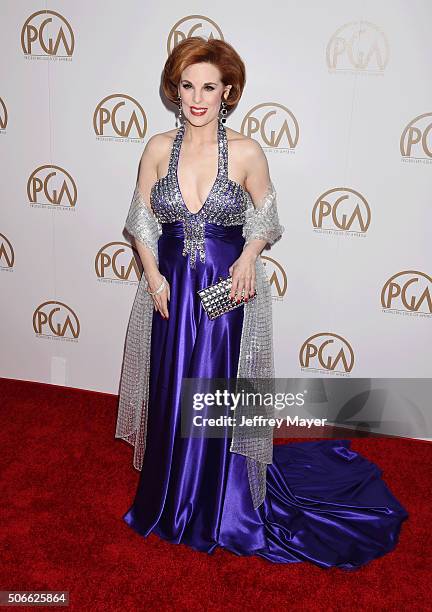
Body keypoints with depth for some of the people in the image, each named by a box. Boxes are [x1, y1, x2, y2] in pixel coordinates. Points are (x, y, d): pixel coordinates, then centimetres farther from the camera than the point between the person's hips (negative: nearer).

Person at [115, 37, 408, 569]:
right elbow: (141, 220, 6)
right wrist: (152, 274, -7)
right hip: (170, 290, 2)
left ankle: (223, 509, 31)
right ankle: (171, 502, 36)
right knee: (171, 397, 12)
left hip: (228, 291, -2)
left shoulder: (246, 153, -6)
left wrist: (248, 257, -14)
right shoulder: (158, 148, 0)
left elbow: (266, 220, 5)